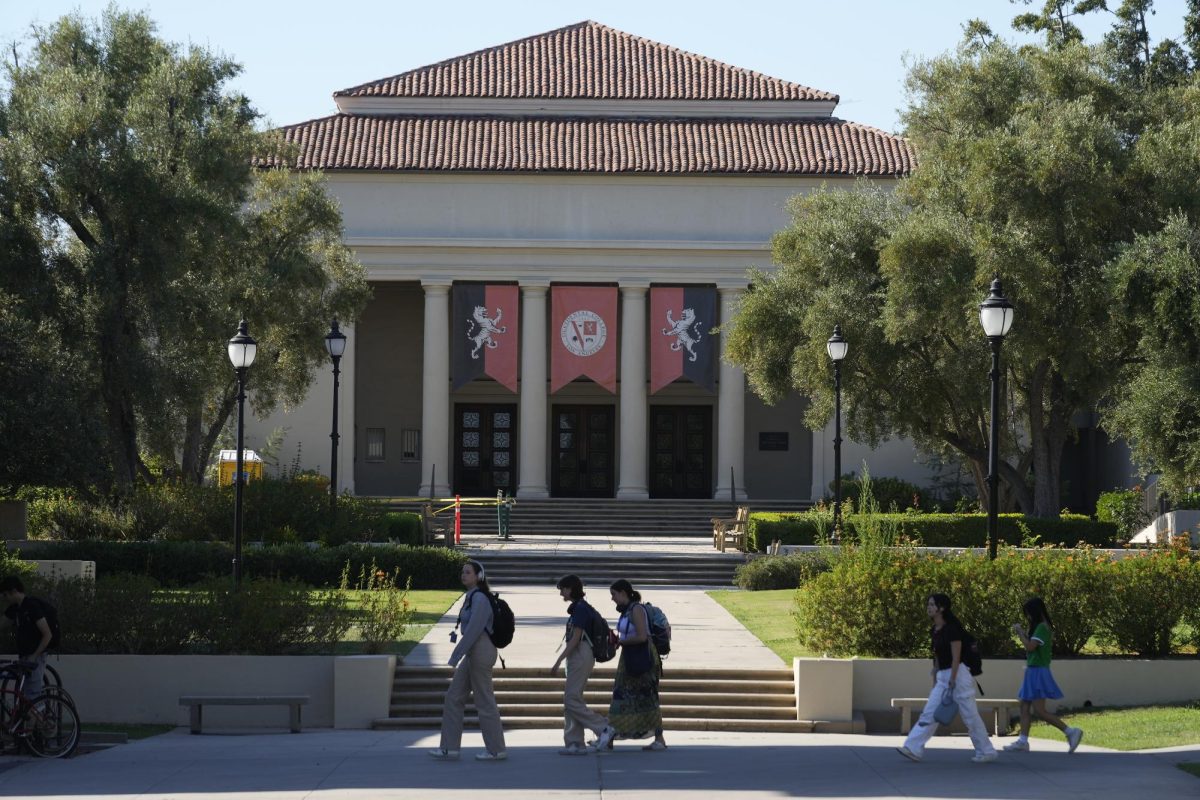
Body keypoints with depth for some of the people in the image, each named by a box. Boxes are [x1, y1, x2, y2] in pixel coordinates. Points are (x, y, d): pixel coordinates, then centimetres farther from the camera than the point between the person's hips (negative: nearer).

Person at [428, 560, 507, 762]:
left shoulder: (480, 599, -16)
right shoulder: (472, 597, 13)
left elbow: (473, 631, -22)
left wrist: (454, 658, -21)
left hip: (480, 652, -10)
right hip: (473, 653, 10)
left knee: (484, 702, -2)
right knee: (454, 697, 9)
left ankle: (497, 750, 7)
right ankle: (450, 748, 11)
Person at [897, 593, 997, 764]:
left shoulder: (951, 629, -16)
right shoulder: (934, 631, 10)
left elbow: (956, 658, -18)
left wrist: (952, 683, -20)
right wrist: (935, 679, 18)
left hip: (958, 675, -8)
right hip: (942, 677, 8)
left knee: (970, 716, 0)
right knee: (929, 713, 0)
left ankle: (987, 752, 11)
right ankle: (913, 749, -4)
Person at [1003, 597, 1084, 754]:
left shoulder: (1042, 627, -15)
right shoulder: (1040, 627, 15)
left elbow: (1030, 646, -22)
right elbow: (1031, 646, 19)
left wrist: (1020, 632, -9)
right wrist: (1022, 634, 10)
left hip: (1038, 671, -10)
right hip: (1033, 671, 10)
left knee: (1039, 710, -13)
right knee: (1024, 706, 7)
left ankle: (1070, 732, -14)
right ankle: (1023, 741, 6)